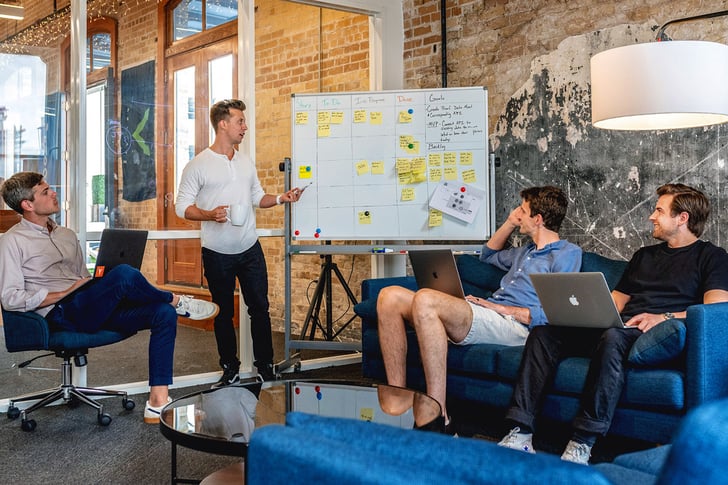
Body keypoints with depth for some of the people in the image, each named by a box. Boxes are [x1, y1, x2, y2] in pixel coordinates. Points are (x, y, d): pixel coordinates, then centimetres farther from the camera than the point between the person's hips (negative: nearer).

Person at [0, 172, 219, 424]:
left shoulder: (67, 235, 24)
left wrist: (100, 285, 4)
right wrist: (64, 294, -12)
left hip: (93, 310, 8)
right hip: (61, 315, -8)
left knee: (164, 313, -14)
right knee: (123, 273, -33)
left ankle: (158, 403, -19)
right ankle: (177, 301, -2)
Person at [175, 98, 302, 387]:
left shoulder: (246, 162, 9)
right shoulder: (198, 166, -7)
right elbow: (182, 206, -8)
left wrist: (281, 199, -1)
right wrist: (210, 215, -24)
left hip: (250, 249, 4)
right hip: (217, 254, -4)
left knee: (260, 308, 6)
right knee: (224, 313, 9)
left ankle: (265, 367, 17)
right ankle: (230, 370, 22)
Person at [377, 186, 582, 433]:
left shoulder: (568, 253, 2)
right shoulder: (528, 250, 31)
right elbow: (488, 255, 50)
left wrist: (501, 308, -11)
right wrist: (510, 223, 34)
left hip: (513, 325, -9)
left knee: (425, 299, -34)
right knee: (390, 297, -8)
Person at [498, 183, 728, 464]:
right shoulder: (644, 255, 31)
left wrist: (664, 317, -21)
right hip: (618, 327, 7)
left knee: (613, 337, -40)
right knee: (544, 332, -16)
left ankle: (582, 444, -39)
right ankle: (520, 433, -26)